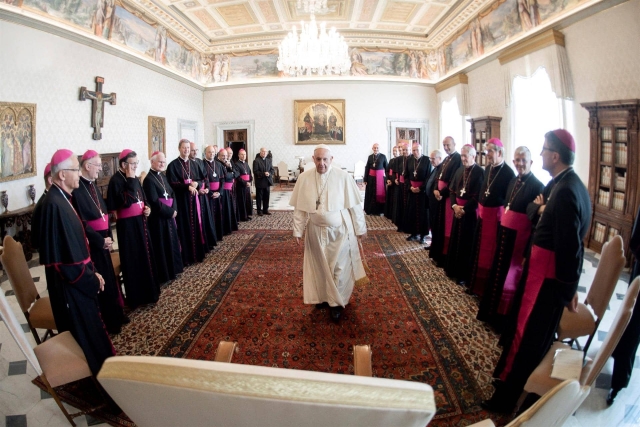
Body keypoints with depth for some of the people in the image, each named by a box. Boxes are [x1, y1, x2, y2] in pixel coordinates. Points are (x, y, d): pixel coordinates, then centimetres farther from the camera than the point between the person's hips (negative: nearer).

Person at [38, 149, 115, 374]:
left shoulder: (62, 199, 6)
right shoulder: (55, 204, -26)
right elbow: (66, 254, -26)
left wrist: (92, 272, 8)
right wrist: (92, 279, -14)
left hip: (77, 279, 9)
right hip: (71, 283, -9)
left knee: (87, 326, 23)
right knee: (84, 329, 9)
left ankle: (96, 363, 40)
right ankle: (94, 370, 27)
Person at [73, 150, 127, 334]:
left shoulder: (92, 185, 9)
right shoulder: (77, 188, -19)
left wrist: (109, 237, 5)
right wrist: (101, 240, -16)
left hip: (102, 240, 8)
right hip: (90, 244, -8)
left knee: (109, 277, 17)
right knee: (100, 281, 4)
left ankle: (115, 315, 32)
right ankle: (106, 321, 19)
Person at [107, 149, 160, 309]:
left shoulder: (134, 179, 9)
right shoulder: (116, 180, -15)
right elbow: (126, 202, -26)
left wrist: (147, 208, 0)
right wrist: (130, 180, -24)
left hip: (140, 221, 8)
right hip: (127, 225, -8)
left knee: (145, 255, 14)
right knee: (133, 259, 1)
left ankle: (148, 291, 29)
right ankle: (136, 297, 13)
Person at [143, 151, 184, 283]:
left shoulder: (163, 176, 11)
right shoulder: (149, 180, -14)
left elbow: (172, 193, 9)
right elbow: (155, 202, -19)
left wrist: (174, 209, -7)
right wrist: (170, 211, -15)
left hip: (168, 215, 8)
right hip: (158, 218, -8)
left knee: (172, 242, 16)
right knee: (162, 245, 0)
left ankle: (173, 268, 30)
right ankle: (165, 273, 11)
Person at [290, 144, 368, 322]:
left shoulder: (343, 177, -14)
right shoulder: (304, 178, -7)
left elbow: (354, 205, -8)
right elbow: (299, 207, -1)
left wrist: (360, 228, -4)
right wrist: (298, 230, 0)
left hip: (340, 230, -2)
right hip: (316, 231, 3)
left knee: (339, 268, 6)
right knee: (320, 266, 15)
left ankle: (337, 302, 22)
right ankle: (323, 297, 35)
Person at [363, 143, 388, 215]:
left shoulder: (383, 156, -3)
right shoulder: (370, 157, 6)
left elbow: (386, 168, -2)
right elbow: (367, 168, 6)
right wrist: (365, 179, 2)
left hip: (380, 177, -3)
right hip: (371, 177, 3)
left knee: (380, 194, 2)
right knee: (371, 194, 7)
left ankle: (379, 210, 12)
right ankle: (370, 210, 16)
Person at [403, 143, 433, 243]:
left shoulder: (427, 160, -6)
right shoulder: (409, 160, 6)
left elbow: (429, 176, -9)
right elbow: (406, 175, 8)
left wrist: (420, 188, -14)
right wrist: (410, 186, -6)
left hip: (423, 190, -4)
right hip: (411, 189, 4)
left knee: (423, 212, 2)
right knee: (411, 212, 5)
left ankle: (423, 234, 9)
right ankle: (414, 233, 15)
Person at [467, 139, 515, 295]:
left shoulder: (508, 172, -15)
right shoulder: (488, 168, 9)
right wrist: (480, 207, 10)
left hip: (497, 216, -7)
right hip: (483, 214, 7)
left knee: (493, 253, 3)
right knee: (480, 251, 15)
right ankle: (477, 285, 28)